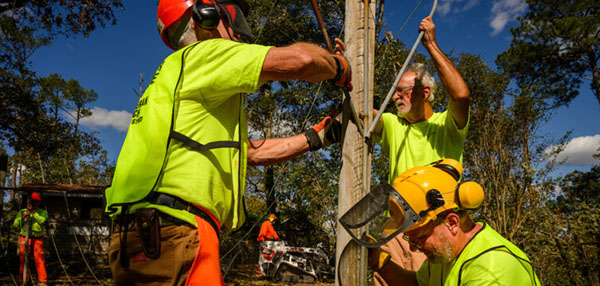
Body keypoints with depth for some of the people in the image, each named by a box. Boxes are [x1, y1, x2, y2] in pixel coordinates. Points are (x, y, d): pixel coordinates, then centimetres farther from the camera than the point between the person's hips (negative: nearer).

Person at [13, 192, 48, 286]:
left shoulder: (42, 212, 9)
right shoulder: (22, 212, 12)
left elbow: (42, 220, -12)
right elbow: (15, 224, 2)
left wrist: (33, 211, -13)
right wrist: (23, 216, -12)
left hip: (37, 239, -1)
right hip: (24, 238, 1)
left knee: (40, 259, -6)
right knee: (23, 259, 0)